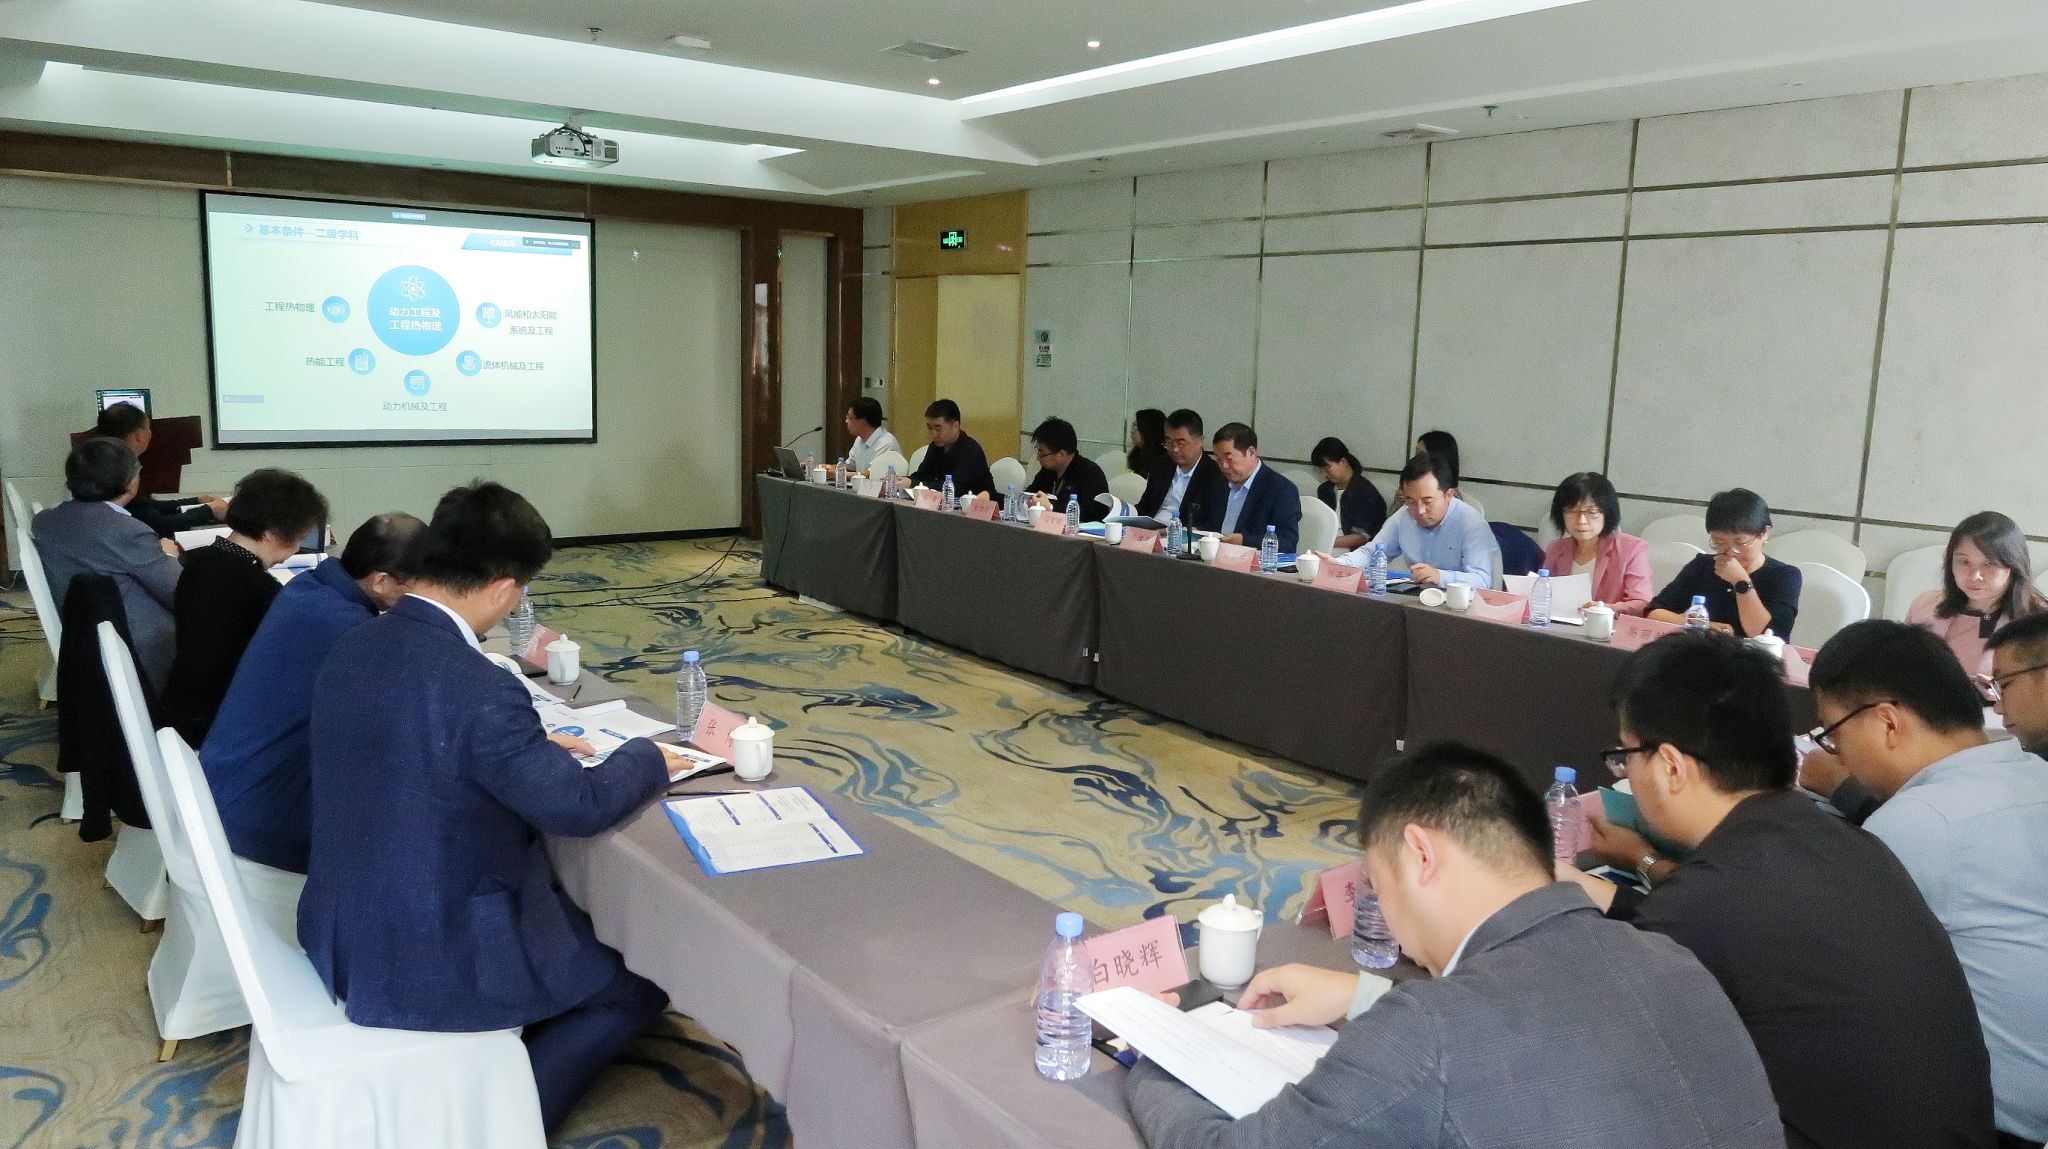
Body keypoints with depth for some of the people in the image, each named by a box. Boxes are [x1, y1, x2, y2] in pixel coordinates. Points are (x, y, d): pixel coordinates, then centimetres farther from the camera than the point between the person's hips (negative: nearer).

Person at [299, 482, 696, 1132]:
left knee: (572, 901, 28)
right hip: (429, 960, -8)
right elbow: (579, 806, -18)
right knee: (639, 979, 11)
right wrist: (646, 758, -1)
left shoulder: (355, 648, -1)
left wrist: (533, 748, 14)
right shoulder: (477, 689, -28)